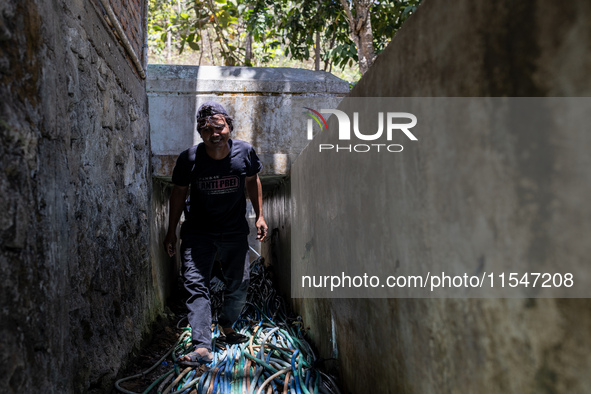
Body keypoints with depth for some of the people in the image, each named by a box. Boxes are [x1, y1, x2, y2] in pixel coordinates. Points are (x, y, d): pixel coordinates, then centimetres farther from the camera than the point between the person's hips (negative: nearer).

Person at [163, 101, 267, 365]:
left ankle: (227, 326, 37)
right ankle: (202, 347, -9)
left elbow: (252, 181, 7)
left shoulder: (245, 152, -11)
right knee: (195, 284, -12)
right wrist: (171, 231, 2)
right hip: (198, 232, -2)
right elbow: (179, 192, 0)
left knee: (239, 284, 11)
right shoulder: (189, 159, -15)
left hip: (235, 230, 2)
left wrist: (260, 216, 5)